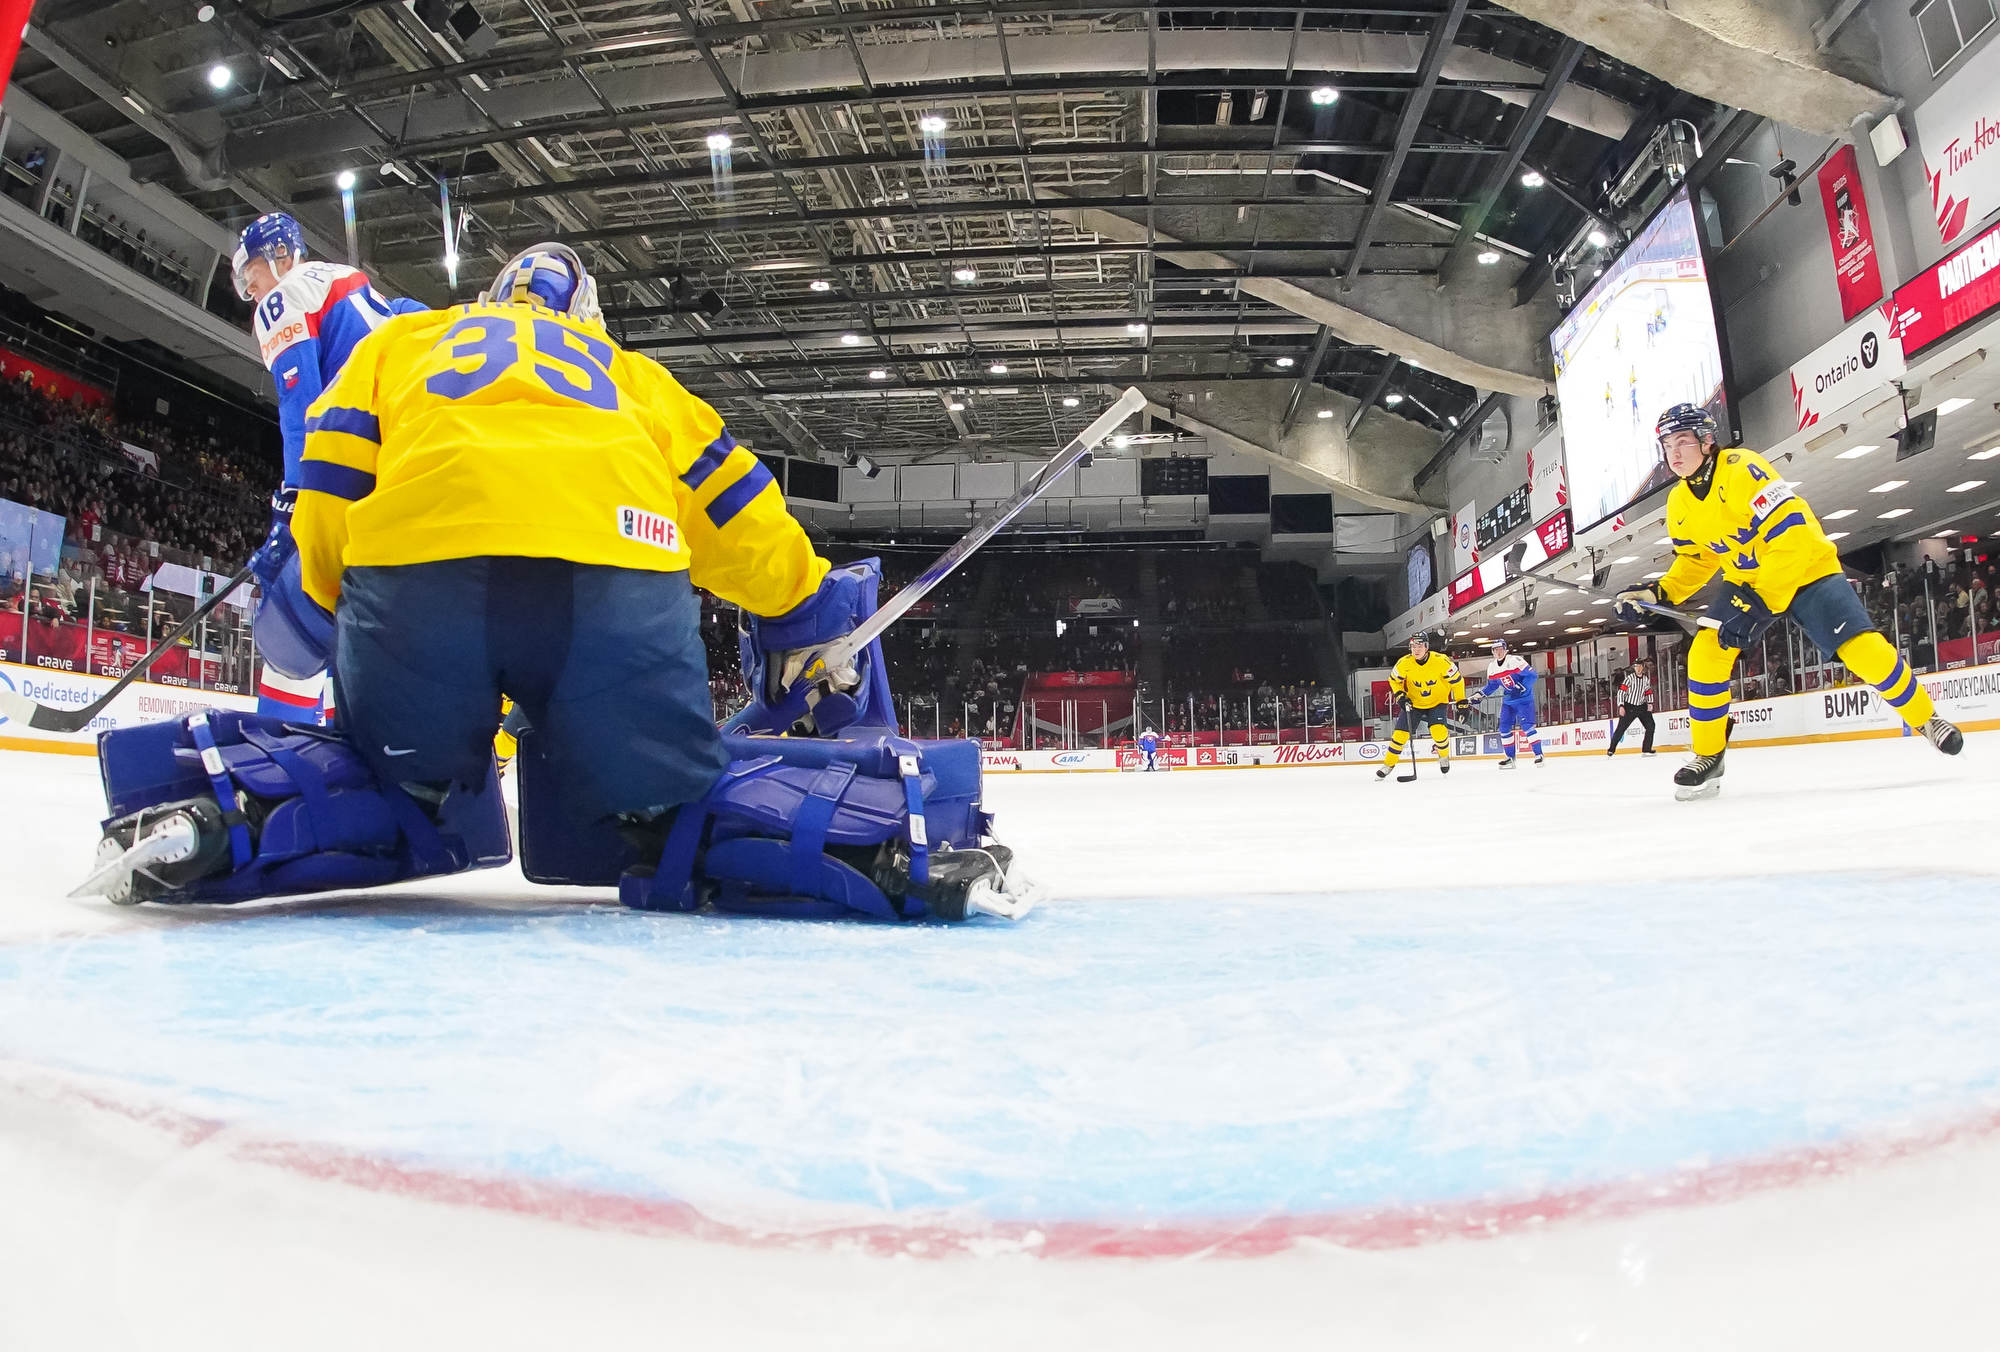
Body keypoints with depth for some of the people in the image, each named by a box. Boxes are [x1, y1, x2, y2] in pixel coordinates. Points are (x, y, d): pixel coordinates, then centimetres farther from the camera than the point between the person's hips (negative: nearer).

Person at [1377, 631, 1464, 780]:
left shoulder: (1441, 660, -22)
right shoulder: (1404, 663, -18)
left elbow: (1456, 679, -10)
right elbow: (1394, 680, 0)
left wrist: (1461, 701, -6)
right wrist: (1399, 694, -15)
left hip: (1437, 702, -2)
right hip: (1413, 702, 2)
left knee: (1438, 731, -22)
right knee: (1400, 733, -5)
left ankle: (1444, 756, 10)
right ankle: (1388, 764, 12)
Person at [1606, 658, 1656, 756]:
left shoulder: (1646, 679, 6)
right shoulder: (1630, 678, -11)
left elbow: (1649, 692, 18)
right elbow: (1621, 691, -15)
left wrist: (1650, 703, 1)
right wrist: (1621, 706, -21)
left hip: (1642, 706, 5)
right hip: (1629, 707, -5)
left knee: (1650, 725, -5)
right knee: (1621, 728, -6)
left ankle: (1646, 749, 3)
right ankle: (1611, 749, 4)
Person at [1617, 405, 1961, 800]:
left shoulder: (1742, 469, -26)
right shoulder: (1679, 504, -4)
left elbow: (1791, 536, -31)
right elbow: (1696, 560, 9)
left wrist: (1759, 602, -34)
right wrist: (1659, 593, -8)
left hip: (1806, 570, -5)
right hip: (1745, 581, 5)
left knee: (1865, 650, -16)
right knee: (1705, 656, -13)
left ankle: (1926, 720, 13)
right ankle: (1708, 758, -2)